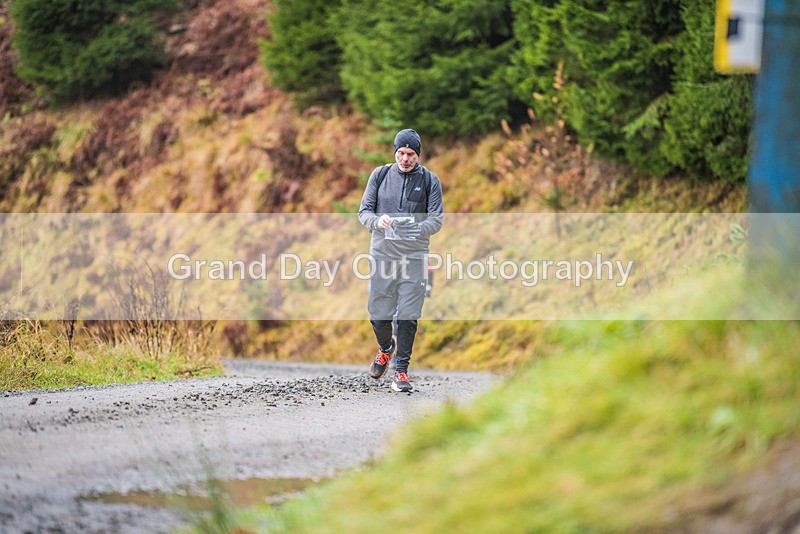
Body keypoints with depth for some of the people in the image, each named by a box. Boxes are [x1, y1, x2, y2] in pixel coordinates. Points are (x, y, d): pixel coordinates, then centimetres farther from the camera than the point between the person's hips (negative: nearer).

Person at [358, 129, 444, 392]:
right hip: (383, 253, 1)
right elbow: (364, 211, 6)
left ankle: (401, 371, 0)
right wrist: (378, 221, -17)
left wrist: (415, 228, -21)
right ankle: (386, 348, 34)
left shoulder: (429, 180, 4)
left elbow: (437, 220, -1)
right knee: (379, 313, 3)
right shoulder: (380, 175, 8)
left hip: (415, 255, -1)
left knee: (408, 315, -6)